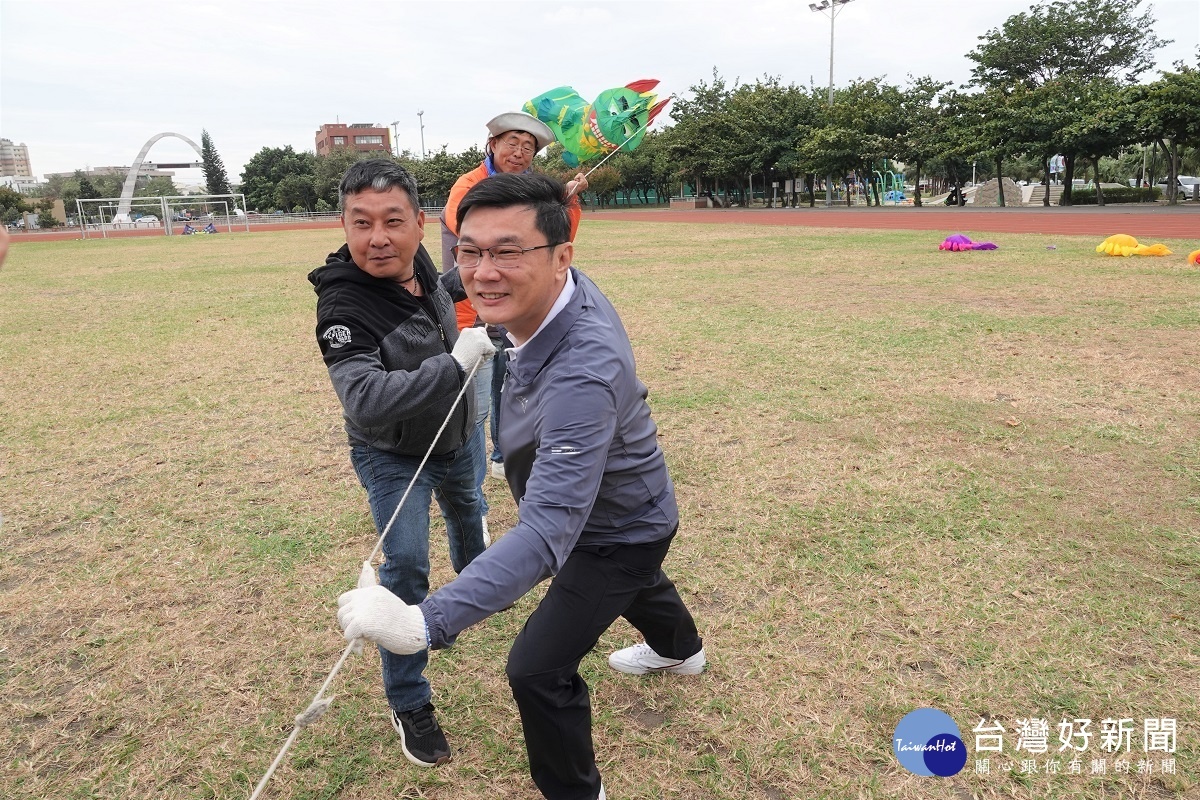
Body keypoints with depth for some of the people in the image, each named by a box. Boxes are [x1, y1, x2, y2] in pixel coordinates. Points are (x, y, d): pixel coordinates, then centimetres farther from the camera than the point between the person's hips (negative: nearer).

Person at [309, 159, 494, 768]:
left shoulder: (420, 266, -14)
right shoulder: (343, 307, -34)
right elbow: (366, 402, -47)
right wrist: (455, 363, -54)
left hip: (454, 437, 7)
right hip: (393, 456, -7)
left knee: (466, 509, 29)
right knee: (406, 565, -13)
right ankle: (409, 706, 7)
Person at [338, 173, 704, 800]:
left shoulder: (582, 373, -47)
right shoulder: (571, 288, -20)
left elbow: (547, 530, -52)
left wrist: (427, 623, -61)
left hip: (618, 531, -9)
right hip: (623, 505, 9)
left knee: (538, 669, -8)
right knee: (634, 580, 36)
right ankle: (679, 649, 71)